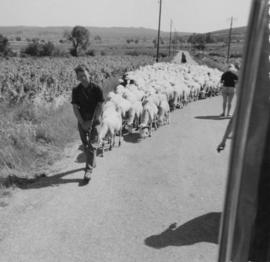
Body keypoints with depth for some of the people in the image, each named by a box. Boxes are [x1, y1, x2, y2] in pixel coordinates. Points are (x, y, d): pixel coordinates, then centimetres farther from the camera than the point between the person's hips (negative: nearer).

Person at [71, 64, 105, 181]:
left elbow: (100, 106, -8)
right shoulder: (76, 90, -2)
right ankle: (92, 162, 35)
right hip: (82, 121, 3)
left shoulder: (96, 88, -9)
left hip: (94, 120, -3)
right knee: (85, 145, 13)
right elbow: (75, 108, -1)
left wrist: (92, 121, -12)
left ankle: (89, 169, -4)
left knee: (92, 145, -6)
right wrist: (82, 122, -9)